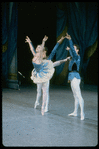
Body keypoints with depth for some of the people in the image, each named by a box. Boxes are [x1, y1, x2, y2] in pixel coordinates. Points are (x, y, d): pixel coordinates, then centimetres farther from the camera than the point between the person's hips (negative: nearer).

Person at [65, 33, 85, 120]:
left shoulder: (77, 57, -9)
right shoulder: (74, 57, 16)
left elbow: (73, 51, -28)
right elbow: (72, 54, 41)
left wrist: (70, 40, -37)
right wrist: (69, 50, 60)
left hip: (75, 77, -10)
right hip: (73, 77, 10)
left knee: (79, 96, -15)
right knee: (75, 96, 14)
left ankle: (82, 113, -19)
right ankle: (75, 112, 22)